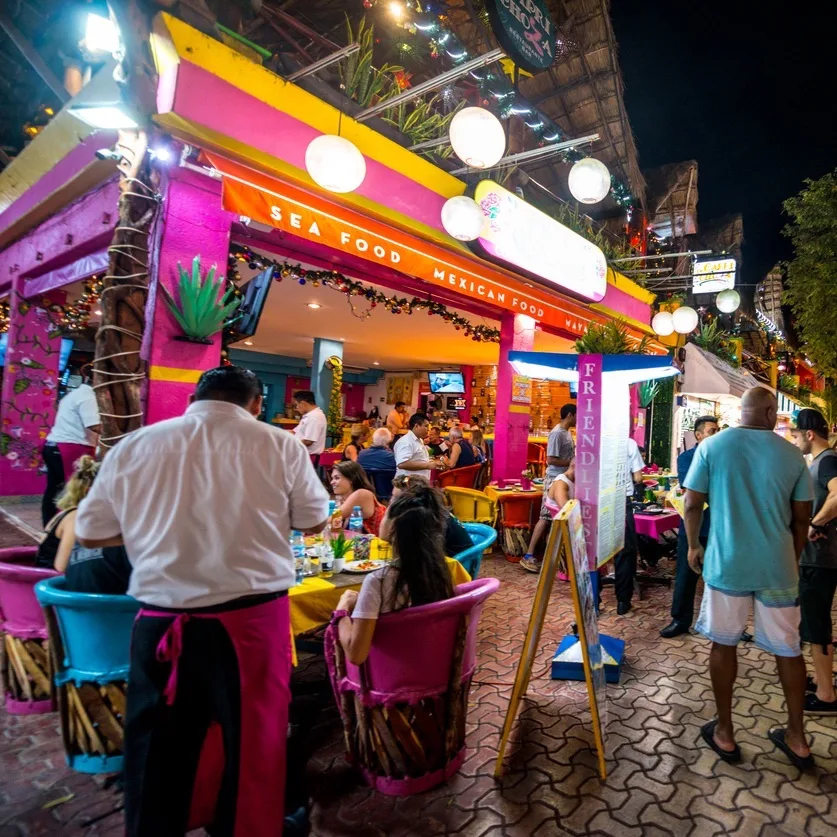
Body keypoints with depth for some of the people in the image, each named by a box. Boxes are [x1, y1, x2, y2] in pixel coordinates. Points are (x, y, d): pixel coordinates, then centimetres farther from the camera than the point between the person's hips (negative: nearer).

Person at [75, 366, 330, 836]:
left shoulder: (133, 446, -1)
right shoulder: (280, 445, -8)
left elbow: (90, 532, 8)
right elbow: (315, 521, 4)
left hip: (162, 620, 2)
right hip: (254, 617, -1)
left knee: (157, 749, 21)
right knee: (256, 742, 18)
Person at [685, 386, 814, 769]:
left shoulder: (711, 446, -7)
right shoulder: (792, 454, -2)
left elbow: (692, 504, -6)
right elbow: (801, 519, 4)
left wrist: (693, 546, 10)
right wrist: (793, 560, 19)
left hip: (727, 562, -2)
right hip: (778, 565, 2)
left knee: (723, 645, 12)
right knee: (788, 648, 17)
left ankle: (724, 733, 23)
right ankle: (797, 738, 31)